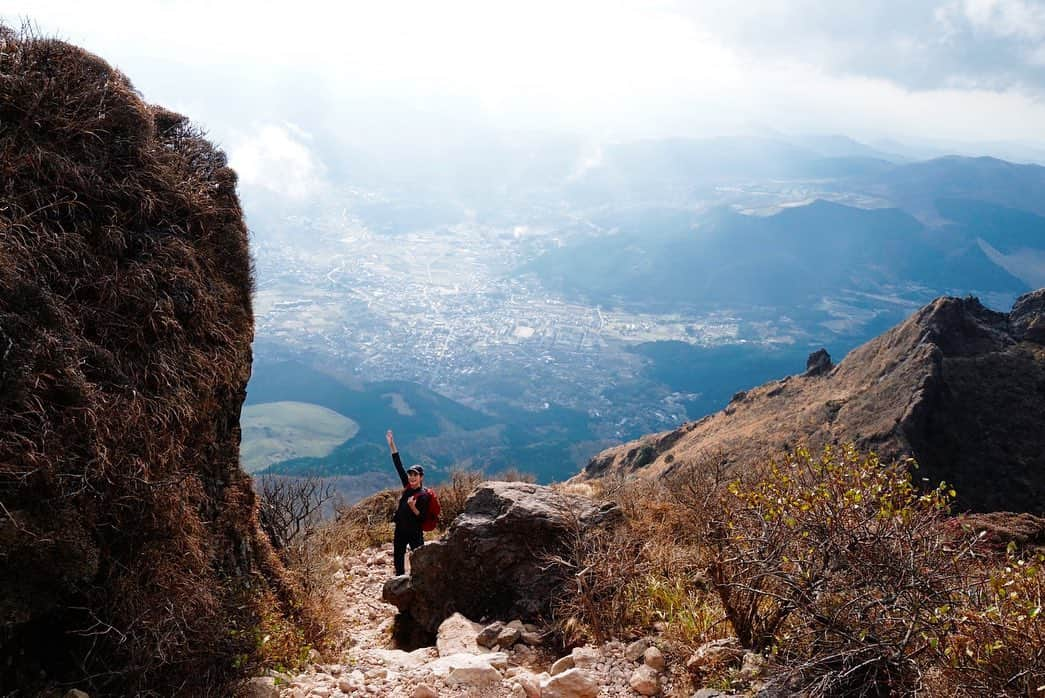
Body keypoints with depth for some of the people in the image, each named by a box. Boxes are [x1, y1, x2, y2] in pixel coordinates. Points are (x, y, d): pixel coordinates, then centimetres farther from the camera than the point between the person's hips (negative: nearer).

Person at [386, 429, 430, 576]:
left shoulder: (423, 495, -17)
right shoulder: (407, 486, 0)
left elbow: (422, 518, -16)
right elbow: (398, 465, 1)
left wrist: (413, 507, -33)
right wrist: (392, 444, -1)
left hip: (415, 533, -7)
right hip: (400, 530, 7)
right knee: (398, 561, 15)